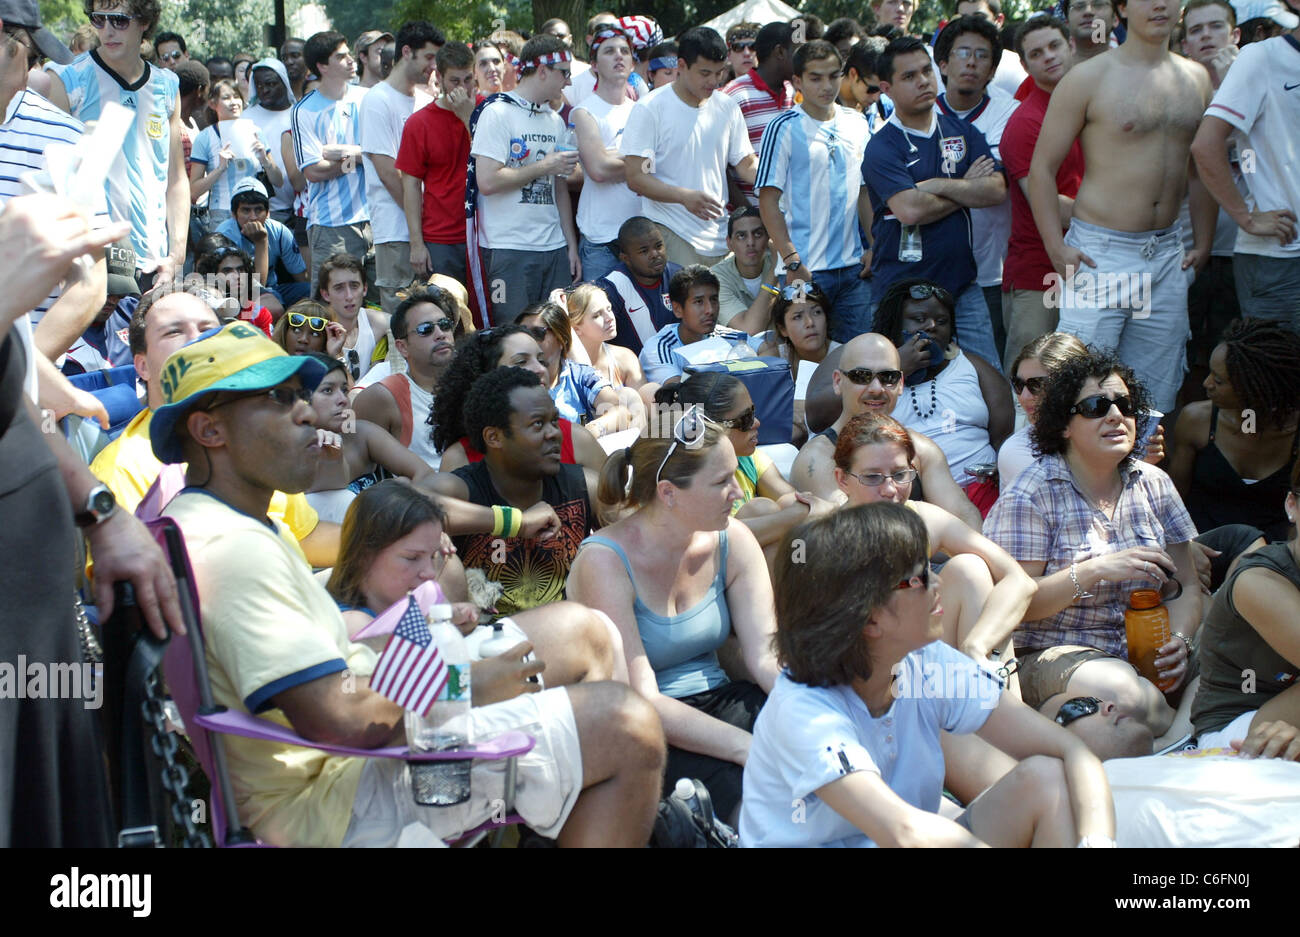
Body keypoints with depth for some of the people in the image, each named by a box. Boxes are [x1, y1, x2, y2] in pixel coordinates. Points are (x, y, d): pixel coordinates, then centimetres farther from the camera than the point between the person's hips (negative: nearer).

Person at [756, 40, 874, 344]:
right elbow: (768, 201, -8)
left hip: (854, 265, 5)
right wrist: (792, 262, -14)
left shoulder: (858, 124, 10)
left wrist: (874, 247, 7)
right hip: (807, 270, -5)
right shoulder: (784, 129, -5)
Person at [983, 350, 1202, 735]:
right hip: (1053, 655, -5)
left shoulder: (1153, 484, 11)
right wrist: (1096, 570, -24)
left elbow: (1185, 586, 11)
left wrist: (1178, 641, -10)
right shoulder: (1030, 494, -7)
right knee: (1116, 689, -37)